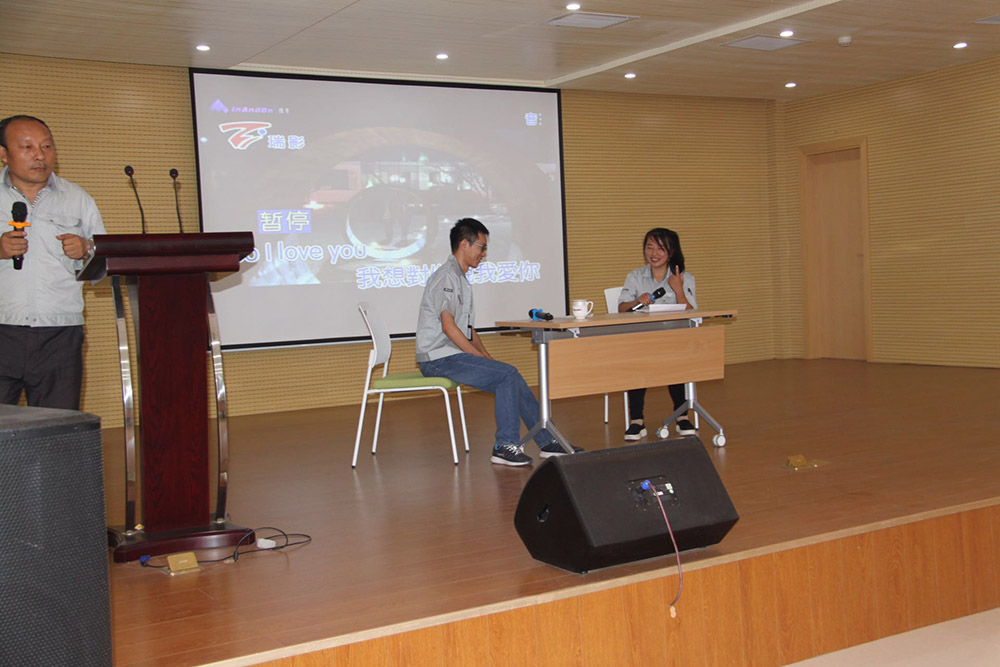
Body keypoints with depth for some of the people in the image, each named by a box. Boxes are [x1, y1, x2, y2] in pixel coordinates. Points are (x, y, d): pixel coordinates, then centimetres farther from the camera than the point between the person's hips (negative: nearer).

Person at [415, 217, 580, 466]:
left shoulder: (461, 279, 21)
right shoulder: (446, 276, -11)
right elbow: (448, 327, -19)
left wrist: (487, 357, 9)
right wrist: (482, 358, -16)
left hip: (453, 356, 9)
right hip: (438, 359, -9)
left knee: (509, 377, 1)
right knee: (508, 374, -19)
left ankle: (547, 441, 5)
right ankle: (505, 446, -14)